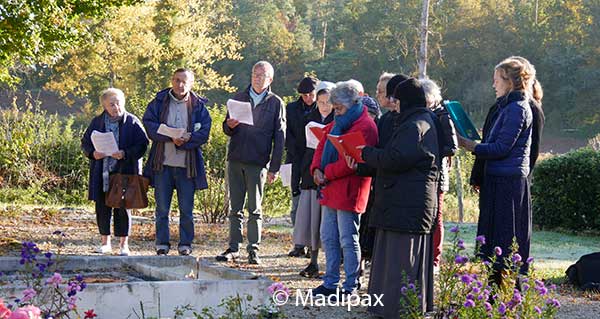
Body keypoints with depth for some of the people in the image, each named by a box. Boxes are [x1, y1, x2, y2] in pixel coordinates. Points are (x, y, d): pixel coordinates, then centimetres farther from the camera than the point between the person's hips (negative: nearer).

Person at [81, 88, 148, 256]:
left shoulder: (132, 122, -1)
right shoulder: (97, 122, 10)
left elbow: (142, 145, -5)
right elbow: (85, 143, 14)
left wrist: (125, 154, -19)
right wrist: (92, 153, -7)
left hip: (125, 172, -3)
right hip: (101, 173, 3)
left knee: (123, 208, 0)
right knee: (102, 207, 6)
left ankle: (123, 244, 10)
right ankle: (105, 242, 19)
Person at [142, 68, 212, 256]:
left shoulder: (199, 106, 7)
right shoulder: (159, 102, 7)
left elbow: (203, 133, -2)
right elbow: (149, 124, -5)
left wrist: (183, 141, -16)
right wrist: (171, 136, -18)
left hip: (187, 165, 0)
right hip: (162, 163, 0)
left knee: (187, 209, 4)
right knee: (162, 208, 4)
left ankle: (185, 246, 13)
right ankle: (162, 245, 11)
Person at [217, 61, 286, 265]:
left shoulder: (275, 103, 5)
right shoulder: (239, 98, 13)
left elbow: (279, 138, 2)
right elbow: (227, 130, 16)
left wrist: (274, 168, -4)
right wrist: (229, 126, -10)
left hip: (257, 163, -3)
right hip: (235, 160, 3)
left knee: (255, 209, 1)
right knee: (235, 208, 6)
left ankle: (253, 250, 4)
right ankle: (233, 248, 11)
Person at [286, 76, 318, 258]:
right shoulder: (291, 109, 12)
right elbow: (288, 134, 7)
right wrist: (296, 153, -7)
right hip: (297, 160, 2)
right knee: (297, 204, 0)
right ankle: (299, 244, 3)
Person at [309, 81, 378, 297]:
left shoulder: (365, 126, -14)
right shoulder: (338, 123, 15)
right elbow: (322, 146, 17)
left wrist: (327, 173, -14)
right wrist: (317, 169, -1)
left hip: (348, 191, -9)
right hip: (331, 190, 9)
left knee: (348, 240, -3)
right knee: (328, 238, 13)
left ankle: (350, 287, 5)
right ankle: (330, 283, 22)